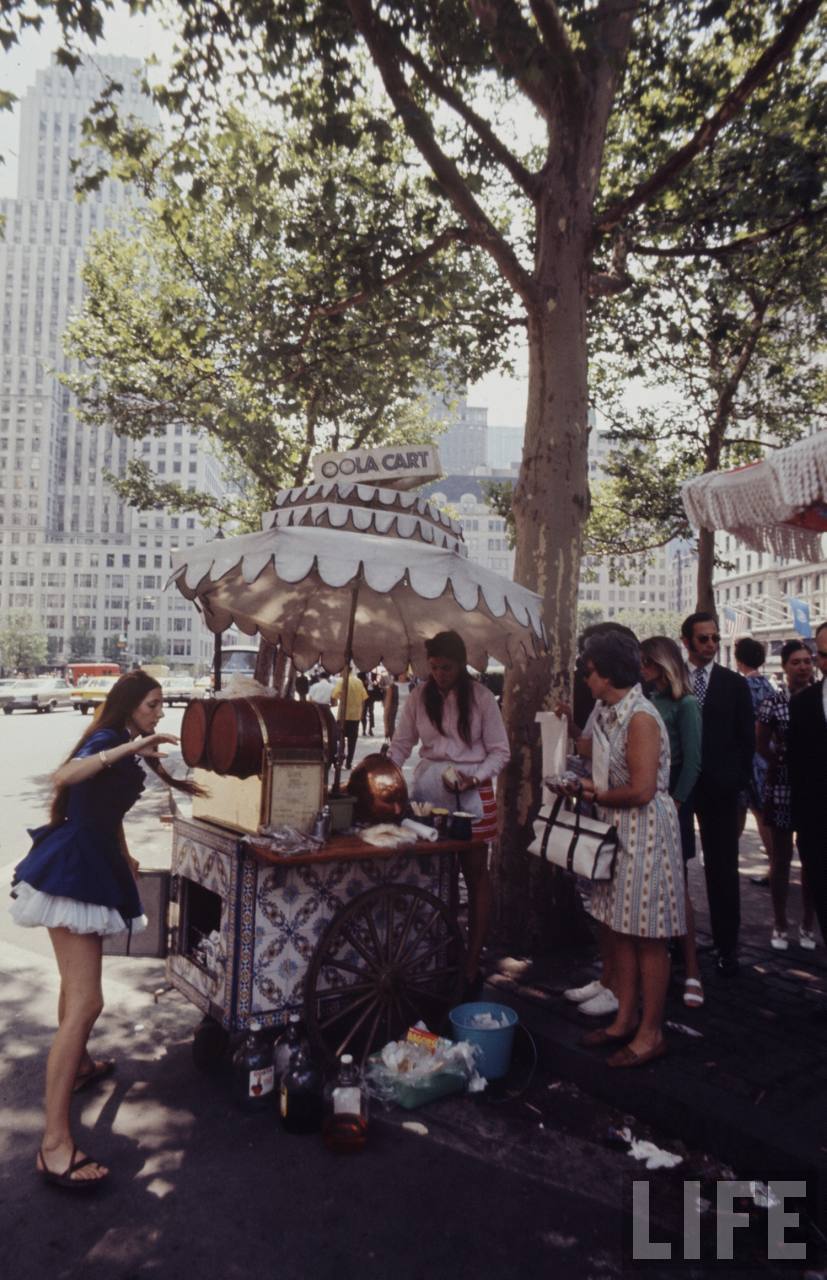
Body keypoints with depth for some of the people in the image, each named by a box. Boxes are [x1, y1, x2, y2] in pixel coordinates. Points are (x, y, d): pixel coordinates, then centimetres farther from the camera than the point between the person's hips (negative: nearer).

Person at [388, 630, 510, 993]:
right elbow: (401, 744, 7)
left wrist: (475, 777, -17)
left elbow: (500, 751, -2)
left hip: (471, 793, -2)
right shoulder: (419, 696, 2)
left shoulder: (481, 697, -5)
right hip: (428, 789, 2)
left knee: (475, 874, 3)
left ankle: (471, 966, 13)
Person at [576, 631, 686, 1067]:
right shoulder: (611, 714, 10)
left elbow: (641, 790, -23)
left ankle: (650, 1034, 15)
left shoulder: (641, 718, -19)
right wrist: (589, 786, 1)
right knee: (621, 930, 15)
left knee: (647, 938, 2)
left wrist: (597, 796, -9)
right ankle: (625, 1020, 28)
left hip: (645, 831, -9)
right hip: (619, 833, 9)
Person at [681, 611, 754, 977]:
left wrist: (739, 781, -3)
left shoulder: (734, 684, 4)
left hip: (719, 789, 0)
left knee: (722, 871, 5)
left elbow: (746, 739, 5)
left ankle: (726, 947, 15)